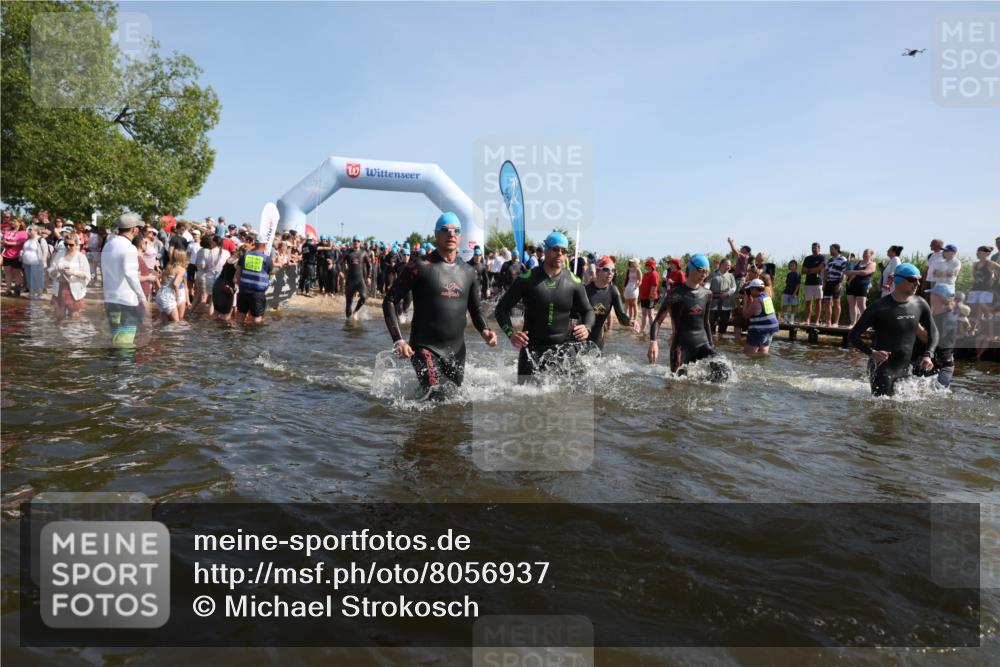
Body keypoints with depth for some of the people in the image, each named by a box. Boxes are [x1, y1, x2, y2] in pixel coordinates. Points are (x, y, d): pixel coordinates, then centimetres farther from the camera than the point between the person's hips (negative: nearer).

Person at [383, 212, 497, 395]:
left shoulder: (469, 272, 8)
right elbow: (390, 301, -5)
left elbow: (476, 308, 17)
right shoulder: (420, 266, -7)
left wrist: (484, 330, -5)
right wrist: (398, 340, -14)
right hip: (425, 348, -5)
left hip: (457, 349, 5)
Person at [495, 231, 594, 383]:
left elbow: (587, 310, 13)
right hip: (532, 349, -1)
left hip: (563, 348, 1)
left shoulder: (574, 282, 1)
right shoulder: (527, 279, -4)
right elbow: (502, 308, 1)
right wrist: (510, 333, -16)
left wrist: (587, 328, -9)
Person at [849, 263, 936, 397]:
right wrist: (871, 352, -26)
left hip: (905, 369, 6)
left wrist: (928, 355, 0)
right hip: (882, 369, -6)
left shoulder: (920, 305, 3)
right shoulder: (879, 307, -13)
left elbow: (933, 331, 17)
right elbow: (854, 335, -10)